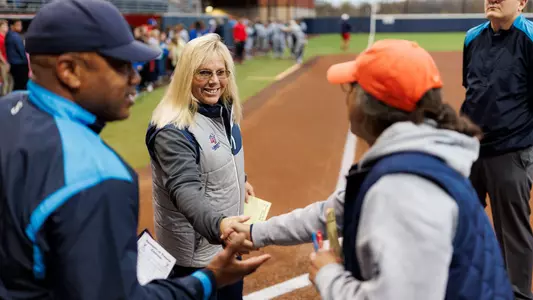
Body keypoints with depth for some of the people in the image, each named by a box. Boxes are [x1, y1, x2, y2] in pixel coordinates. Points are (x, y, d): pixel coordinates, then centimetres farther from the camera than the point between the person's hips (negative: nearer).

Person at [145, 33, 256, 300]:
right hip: (197, 250, -8)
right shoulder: (173, 130, -28)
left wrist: (239, 180, 26)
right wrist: (217, 224, -56)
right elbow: (185, 190, -41)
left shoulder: (223, 110, -1)